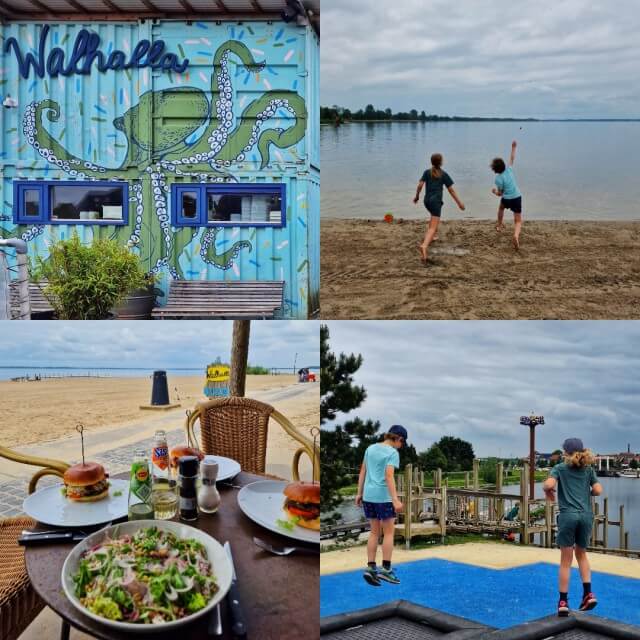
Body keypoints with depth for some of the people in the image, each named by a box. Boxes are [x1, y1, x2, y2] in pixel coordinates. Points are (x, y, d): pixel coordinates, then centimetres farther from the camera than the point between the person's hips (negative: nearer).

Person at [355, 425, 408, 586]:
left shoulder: (370, 448, 10)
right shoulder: (392, 453, -9)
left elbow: (362, 472, 10)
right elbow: (389, 476, -19)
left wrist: (359, 494, 15)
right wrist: (395, 500, -22)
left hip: (368, 495, 6)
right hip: (383, 497, -6)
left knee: (375, 532, 13)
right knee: (389, 532, 6)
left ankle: (370, 567, 7)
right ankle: (385, 569, 4)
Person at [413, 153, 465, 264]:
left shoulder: (427, 172, 7)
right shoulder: (444, 174, 0)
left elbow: (420, 185, -3)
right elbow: (451, 190, -1)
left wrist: (417, 196, 13)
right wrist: (459, 202, 4)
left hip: (427, 200, 5)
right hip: (436, 201, -5)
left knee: (434, 217, 37)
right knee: (433, 227, -16)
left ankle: (430, 237, 41)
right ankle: (424, 246, -39)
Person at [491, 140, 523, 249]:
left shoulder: (498, 178, -13)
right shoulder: (509, 169, -2)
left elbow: (500, 193, -8)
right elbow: (512, 159, 16)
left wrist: (494, 191, 13)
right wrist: (513, 148, 26)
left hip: (506, 199, -2)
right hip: (517, 197, 2)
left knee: (501, 208, 37)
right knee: (518, 221, 1)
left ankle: (500, 225, 54)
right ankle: (516, 235, -29)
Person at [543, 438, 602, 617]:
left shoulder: (560, 468, 1)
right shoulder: (588, 469, 10)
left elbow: (549, 484, -15)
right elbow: (598, 490, 4)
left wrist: (548, 492, 6)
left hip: (568, 515, -3)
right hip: (586, 515, 3)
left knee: (566, 561, 5)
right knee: (581, 554, 23)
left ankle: (563, 602, 8)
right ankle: (588, 594, 13)